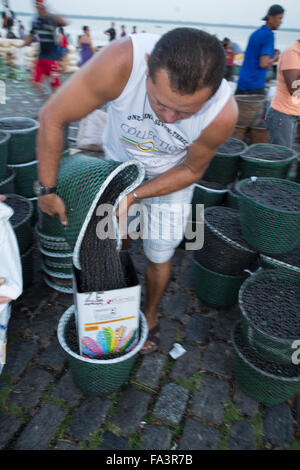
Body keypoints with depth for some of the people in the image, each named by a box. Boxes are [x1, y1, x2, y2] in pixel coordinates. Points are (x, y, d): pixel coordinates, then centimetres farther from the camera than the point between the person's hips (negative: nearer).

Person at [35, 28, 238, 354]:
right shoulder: (120, 62, -37)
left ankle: (150, 314, 41)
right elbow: (52, 118, -26)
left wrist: (134, 195, -25)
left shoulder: (222, 115, -33)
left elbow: (191, 170, -15)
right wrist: (47, 189, -20)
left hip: (171, 177, 0)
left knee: (158, 257, 9)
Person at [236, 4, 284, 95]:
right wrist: (275, 58, -1)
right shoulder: (269, 35, -10)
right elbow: (263, 64, -20)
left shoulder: (255, 33, 16)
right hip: (255, 85, -8)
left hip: (242, 82, 8)